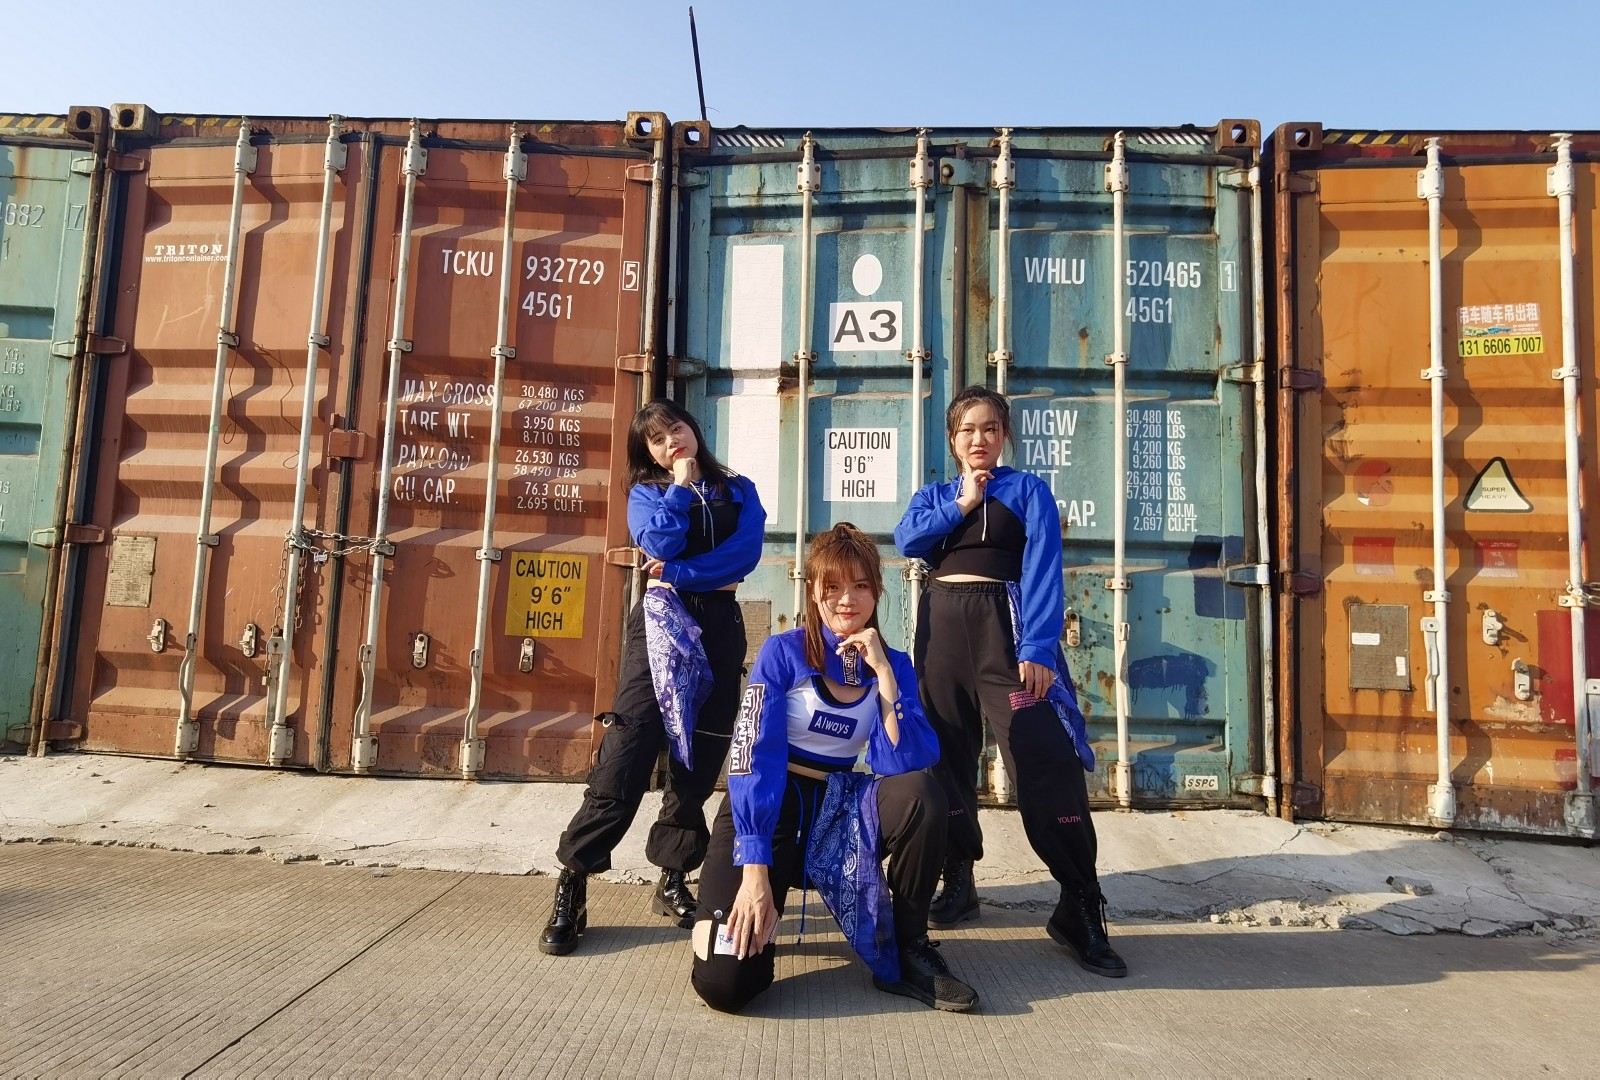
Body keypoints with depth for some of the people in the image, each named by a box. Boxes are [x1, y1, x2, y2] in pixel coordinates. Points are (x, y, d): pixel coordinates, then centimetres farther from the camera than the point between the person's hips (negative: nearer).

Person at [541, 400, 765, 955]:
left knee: (698, 762, 5)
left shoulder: (738, 490, 13)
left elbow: (746, 552, -5)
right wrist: (680, 485, -1)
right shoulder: (645, 492, 10)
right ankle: (572, 885, -4)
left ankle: (673, 881, 17)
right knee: (626, 753, -11)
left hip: (719, 627, 2)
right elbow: (663, 544, -11)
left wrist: (681, 573, -12)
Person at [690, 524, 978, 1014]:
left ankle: (909, 951, -7)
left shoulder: (894, 664, -1)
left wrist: (883, 673, -24)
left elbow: (905, 764, -15)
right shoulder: (782, 652, -11)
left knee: (922, 794, -29)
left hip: (837, 808, 3)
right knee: (726, 983, -22)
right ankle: (749, 916, 15)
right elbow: (754, 758, -19)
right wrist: (754, 868, -27)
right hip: (764, 809, -3)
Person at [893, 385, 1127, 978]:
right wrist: (961, 504, -6)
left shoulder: (1029, 490, 4)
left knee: (1045, 761, -13)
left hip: (1004, 625, -4)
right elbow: (907, 540, -4)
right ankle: (958, 881, 27)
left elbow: (1043, 568, -8)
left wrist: (1037, 647, -19)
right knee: (947, 754, 10)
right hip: (941, 627, 4)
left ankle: (1081, 909, -4)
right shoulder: (934, 495, 16)